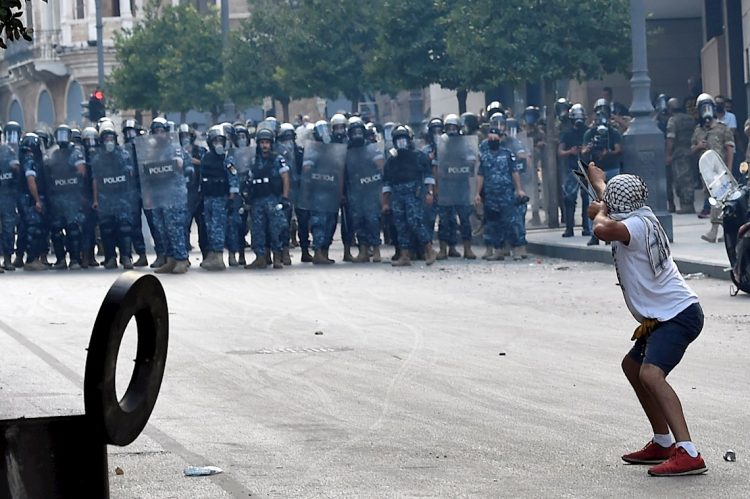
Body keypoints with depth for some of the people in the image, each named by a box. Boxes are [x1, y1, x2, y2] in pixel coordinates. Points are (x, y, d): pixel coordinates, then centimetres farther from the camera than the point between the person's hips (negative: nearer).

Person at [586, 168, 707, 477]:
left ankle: (688, 454, -39)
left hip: (679, 315, -11)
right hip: (665, 315, 11)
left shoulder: (635, 224, -17)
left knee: (650, 374, -28)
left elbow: (602, 230, -37)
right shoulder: (642, 216, 12)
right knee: (632, 366, 27)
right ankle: (663, 444, 32)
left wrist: (600, 211, -16)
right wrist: (598, 183, 53)